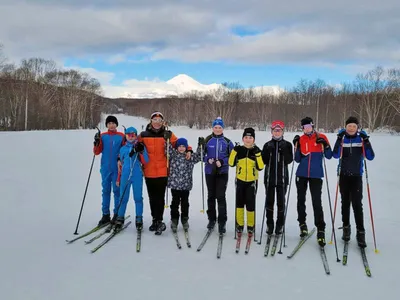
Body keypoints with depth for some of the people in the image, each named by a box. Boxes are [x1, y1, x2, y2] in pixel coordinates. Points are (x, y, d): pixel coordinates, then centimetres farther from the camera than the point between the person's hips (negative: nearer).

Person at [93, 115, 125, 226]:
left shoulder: (121, 136, 4)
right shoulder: (102, 136, 9)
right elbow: (97, 152, 5)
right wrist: (97, 142, -11)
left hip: (117, 168, -2)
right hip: (105, 168, 2)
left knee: (117, 190, 0)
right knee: (105, 191, 6)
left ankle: (117, 215, 8)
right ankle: (105, 215, 12)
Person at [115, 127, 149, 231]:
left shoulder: (140, 146, 6)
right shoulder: (123, 149, 13)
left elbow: (145, 162, -1)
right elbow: (121, 164, 17)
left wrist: (141, 152, -16)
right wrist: (118, 179, 17)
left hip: (137, 176, -2)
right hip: (125, 176, 2)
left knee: (138, 198, 2)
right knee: (123, 198, 4)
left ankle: (139, 219, 10)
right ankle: (120, 218, 12)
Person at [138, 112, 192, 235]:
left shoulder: (168, 134, 2)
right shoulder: (144, 135, 4)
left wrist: (188, 150, -9)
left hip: (162, 171, -2)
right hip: (148, 171, 2)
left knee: (160, 197, -5)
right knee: (152, 197, 11)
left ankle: (159, 221, -1)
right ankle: (155, 220, 23)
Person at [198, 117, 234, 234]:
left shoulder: (227, 142, 0)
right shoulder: (207, 140, 1)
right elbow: (202, 155, 4)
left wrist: (222, 162, -15)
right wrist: (208, 160, -16)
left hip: (222, 172, -2)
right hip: (209, 172, 2)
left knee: (221, 196, -9)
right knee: (211, 196, 12)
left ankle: (222, 222, 0)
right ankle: (211, 219, 27)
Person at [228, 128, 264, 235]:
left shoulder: (256, 151, -2)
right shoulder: (239, 149, 1)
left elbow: (260, 167, -10)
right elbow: (231, 163, -7)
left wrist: (258, 154, -19)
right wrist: (235, 151, -14)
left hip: (252, 181, -1)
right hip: (240, 180, 1)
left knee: (250, 204, 0)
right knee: (239, 202, 8)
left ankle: (251, 226, 17)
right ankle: (239, 224, 23)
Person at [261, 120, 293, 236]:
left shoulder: (287, 144, 3)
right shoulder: (267, 145, 7)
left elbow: (289, 160, -5)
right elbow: (263, 160, 1)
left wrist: (284, 151, -19)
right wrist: (267, 151, -13)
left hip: (282, 178, -1)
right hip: (269, 177, 1)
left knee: (281, 202, 3)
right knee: (269, 201, 5)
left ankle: (280, 225, 13)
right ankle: (269, 224, 15)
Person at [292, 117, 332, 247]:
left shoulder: (321, 137, -1)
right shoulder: (301, 139, 4)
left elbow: (329, 156, -2)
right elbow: (297, 159, 2)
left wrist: (325, 145, -17)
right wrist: (296, 146, -9)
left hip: (316, 175, -3)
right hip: (302, 174, 3)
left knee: (317, 202, -8)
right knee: (301, 200, 11)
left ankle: (320, 230, -3)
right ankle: (302, 223, 28)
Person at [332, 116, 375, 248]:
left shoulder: (361, 139, -1)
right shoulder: (342, 139, 0)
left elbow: (370, 157, -10)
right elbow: (336, 155, -15)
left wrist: (366, 141, -22)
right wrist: (339, 139, -24)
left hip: (356, 176, -1)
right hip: (343, 176, 1)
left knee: (357, 204, -8)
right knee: (345, 203, 11)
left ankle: (360, 233, -3)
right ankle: (346, 227, 25)